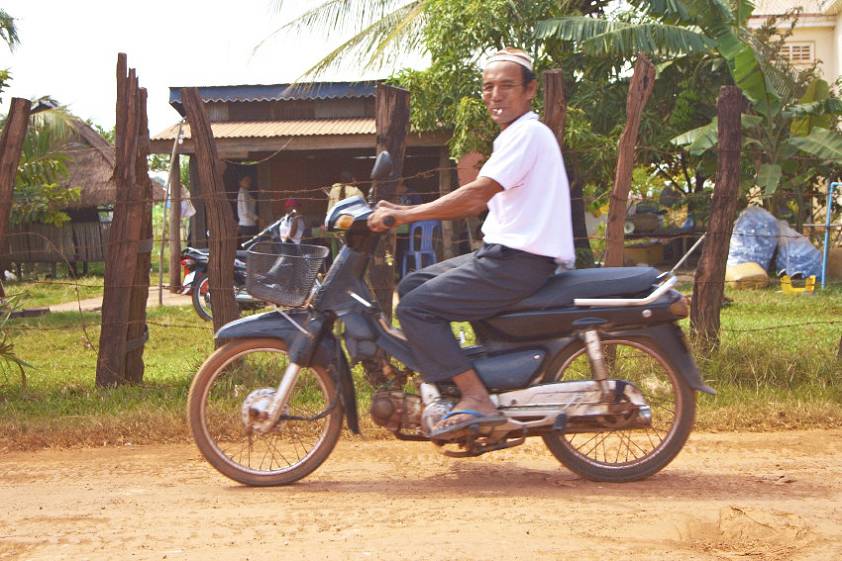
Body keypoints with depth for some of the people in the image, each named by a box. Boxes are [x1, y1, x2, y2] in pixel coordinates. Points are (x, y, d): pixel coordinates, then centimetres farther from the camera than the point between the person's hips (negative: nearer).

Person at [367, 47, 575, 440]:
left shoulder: (528, 133, -12)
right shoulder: (514, 137, 21)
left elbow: (477, 194, -21)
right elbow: (475, 204, 20)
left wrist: (403, 216, -18)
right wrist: (403, 211, 14)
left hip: (520, 261, -10)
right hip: (501, 252, 10)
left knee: (416, 307, -14)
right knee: (410, 287, 12)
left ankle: (476, 400, -17)